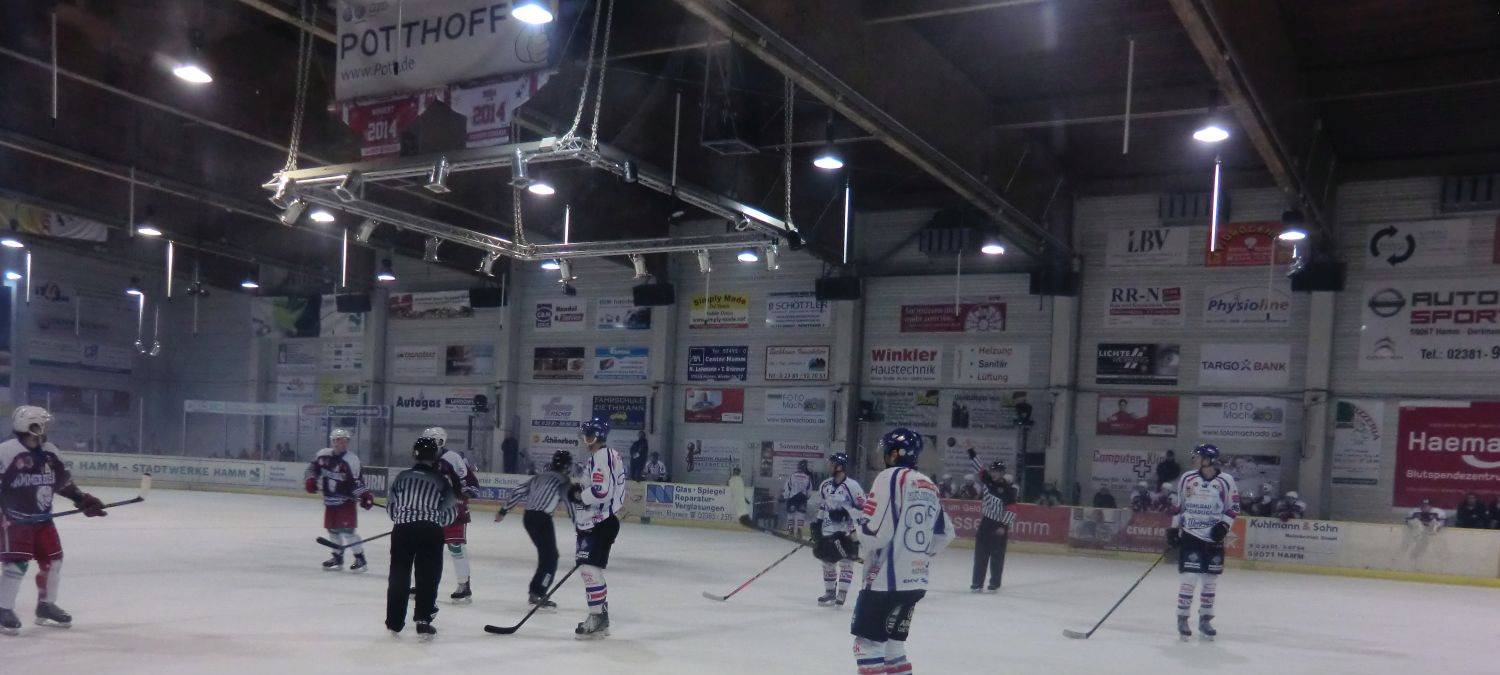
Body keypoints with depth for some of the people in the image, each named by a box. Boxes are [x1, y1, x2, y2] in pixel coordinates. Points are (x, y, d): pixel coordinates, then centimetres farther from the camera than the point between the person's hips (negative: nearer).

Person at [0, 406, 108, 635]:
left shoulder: (49, 452, 6)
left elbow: (64, 481, 16)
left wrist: (83, 499, 10)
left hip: (42, 519, 7)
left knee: (53, 560, 8)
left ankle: (46, 606, 24)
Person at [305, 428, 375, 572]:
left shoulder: (351, 460, -15)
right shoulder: (323, 455, 1)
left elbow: (356, 481, -18)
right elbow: (313, 467, 18)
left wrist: (365, 495, -29)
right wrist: (310, 480, 3)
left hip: (345, 500, -6)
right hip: (329, 500, 6)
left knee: (346, 529, -12)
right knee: (332, 529, 15)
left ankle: (360, 560, -6)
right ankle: (338, 558, 31)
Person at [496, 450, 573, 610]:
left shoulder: (539, 477, 16)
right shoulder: (563, 481, -5)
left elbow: (519, 492, 17)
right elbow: (571, 502, -12)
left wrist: (503, 510, 24)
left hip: (528, 517, 8)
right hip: (542, 519, -8)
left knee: (546, 554, 19)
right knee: (551, 557, -2)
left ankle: (535, 592, 23)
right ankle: (538, 595, -10)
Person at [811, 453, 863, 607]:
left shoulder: (852, 485, -17)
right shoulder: (826, 484, 5)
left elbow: (862, 507, -15)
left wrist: (845, 512, -24)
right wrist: (817, 522, 17)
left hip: (847, 531, -7)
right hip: (828, 530, 7)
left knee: (845, 562, -5)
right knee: (827, 561, 12)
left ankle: (841, 595, 0)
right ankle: (829, 593, 25)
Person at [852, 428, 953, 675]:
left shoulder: (891, 477, -11)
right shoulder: (929, 486, 12)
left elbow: (875, 531, -18)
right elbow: (945, 533, 18)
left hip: (886, 578, -8)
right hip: (917, 580, 8)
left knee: (868, 642, 0)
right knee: (893, 641, 18)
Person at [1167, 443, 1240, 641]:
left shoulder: (1226, 481, -4)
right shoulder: (1187, 478, 1)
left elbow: (1234, 507, 3)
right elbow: (1177, 505, 11)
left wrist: (1224, 525, -11)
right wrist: (1173, 528, 9)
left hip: (1214, 539, 0)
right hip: (1190, 536, 0)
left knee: (1210, 580, 7)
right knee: (1189, 578, -8)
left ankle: (1205, 620, 21)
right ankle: (1182, 619, 1)